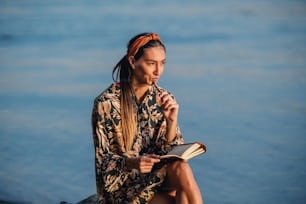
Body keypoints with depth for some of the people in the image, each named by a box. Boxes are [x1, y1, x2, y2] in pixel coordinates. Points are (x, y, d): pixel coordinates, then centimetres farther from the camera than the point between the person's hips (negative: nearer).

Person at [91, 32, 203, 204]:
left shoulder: (164, 99, 3)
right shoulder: (107, 103, -10)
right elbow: (103, 159, -8)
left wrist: (171, 122, -17)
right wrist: (131, 163, -28)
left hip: (160, 178, 4)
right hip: (124, 185, -4)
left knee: (180, 167, -30)